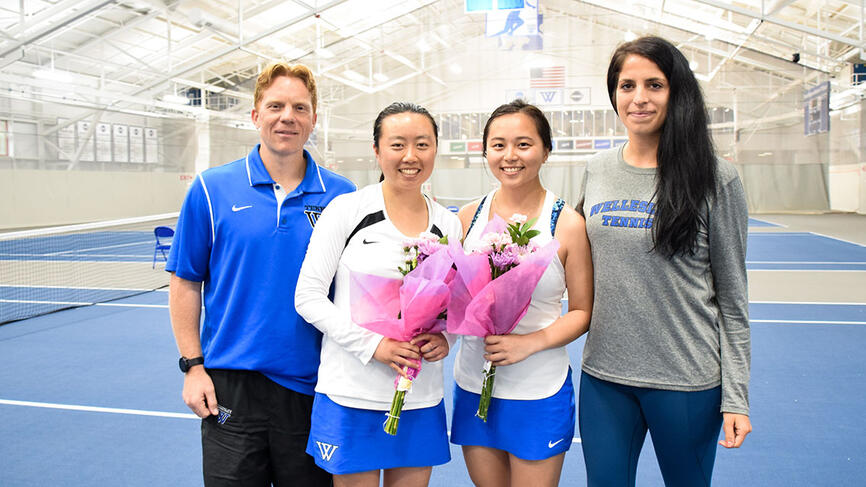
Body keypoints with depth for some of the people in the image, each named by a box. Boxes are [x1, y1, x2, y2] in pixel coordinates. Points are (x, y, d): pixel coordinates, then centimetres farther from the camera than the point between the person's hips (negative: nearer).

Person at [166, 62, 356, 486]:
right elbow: (185, 283, 3)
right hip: (229, 388, -1)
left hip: (314, 388, 1)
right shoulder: (211, 189, -1)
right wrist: (192, 365, -2)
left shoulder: (341, 195, 1)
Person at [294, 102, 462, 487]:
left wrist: (444, 337, -7)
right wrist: (373, 344, -17)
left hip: (422, 403, 4)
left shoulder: (449, 225, 6)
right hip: (351, 397, -3)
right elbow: (308, 298, -7)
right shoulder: (347, 210, -6)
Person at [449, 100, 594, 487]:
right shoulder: (468, 217, 1)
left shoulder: (567, 224, -9)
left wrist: (529, 343, -17)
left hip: (539, 393, -3)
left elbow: (583, 312, -4)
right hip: (472, 385, 3)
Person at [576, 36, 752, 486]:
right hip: (602, 375, 3)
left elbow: (732, 296, -4)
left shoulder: (715, 179, -7)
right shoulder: (597, 170, 4)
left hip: (687, 381, -3)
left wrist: (735, 396, -6)